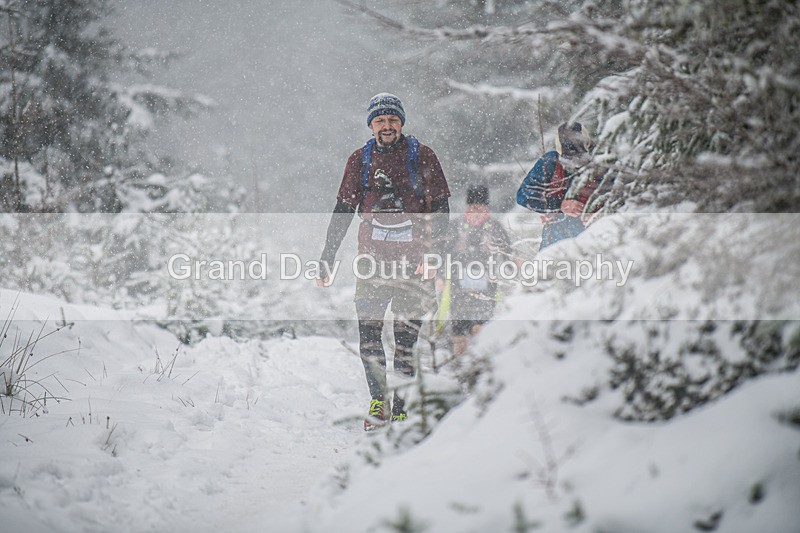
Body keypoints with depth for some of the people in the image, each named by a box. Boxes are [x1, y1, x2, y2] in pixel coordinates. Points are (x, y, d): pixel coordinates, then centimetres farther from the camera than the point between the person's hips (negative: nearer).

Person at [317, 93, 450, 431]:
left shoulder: (422, 157, 4)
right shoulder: (359, 161, 10)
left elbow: (440, 209, 3)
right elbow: (342, 213, 14)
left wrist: (430, 252, -11)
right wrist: (326, 260, 9)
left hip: (412, 261, -2)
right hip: (372, 260, 2)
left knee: (406, 341, -2)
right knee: (368, 336, -8)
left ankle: (401, 409, 5)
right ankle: (378, 399, 8)